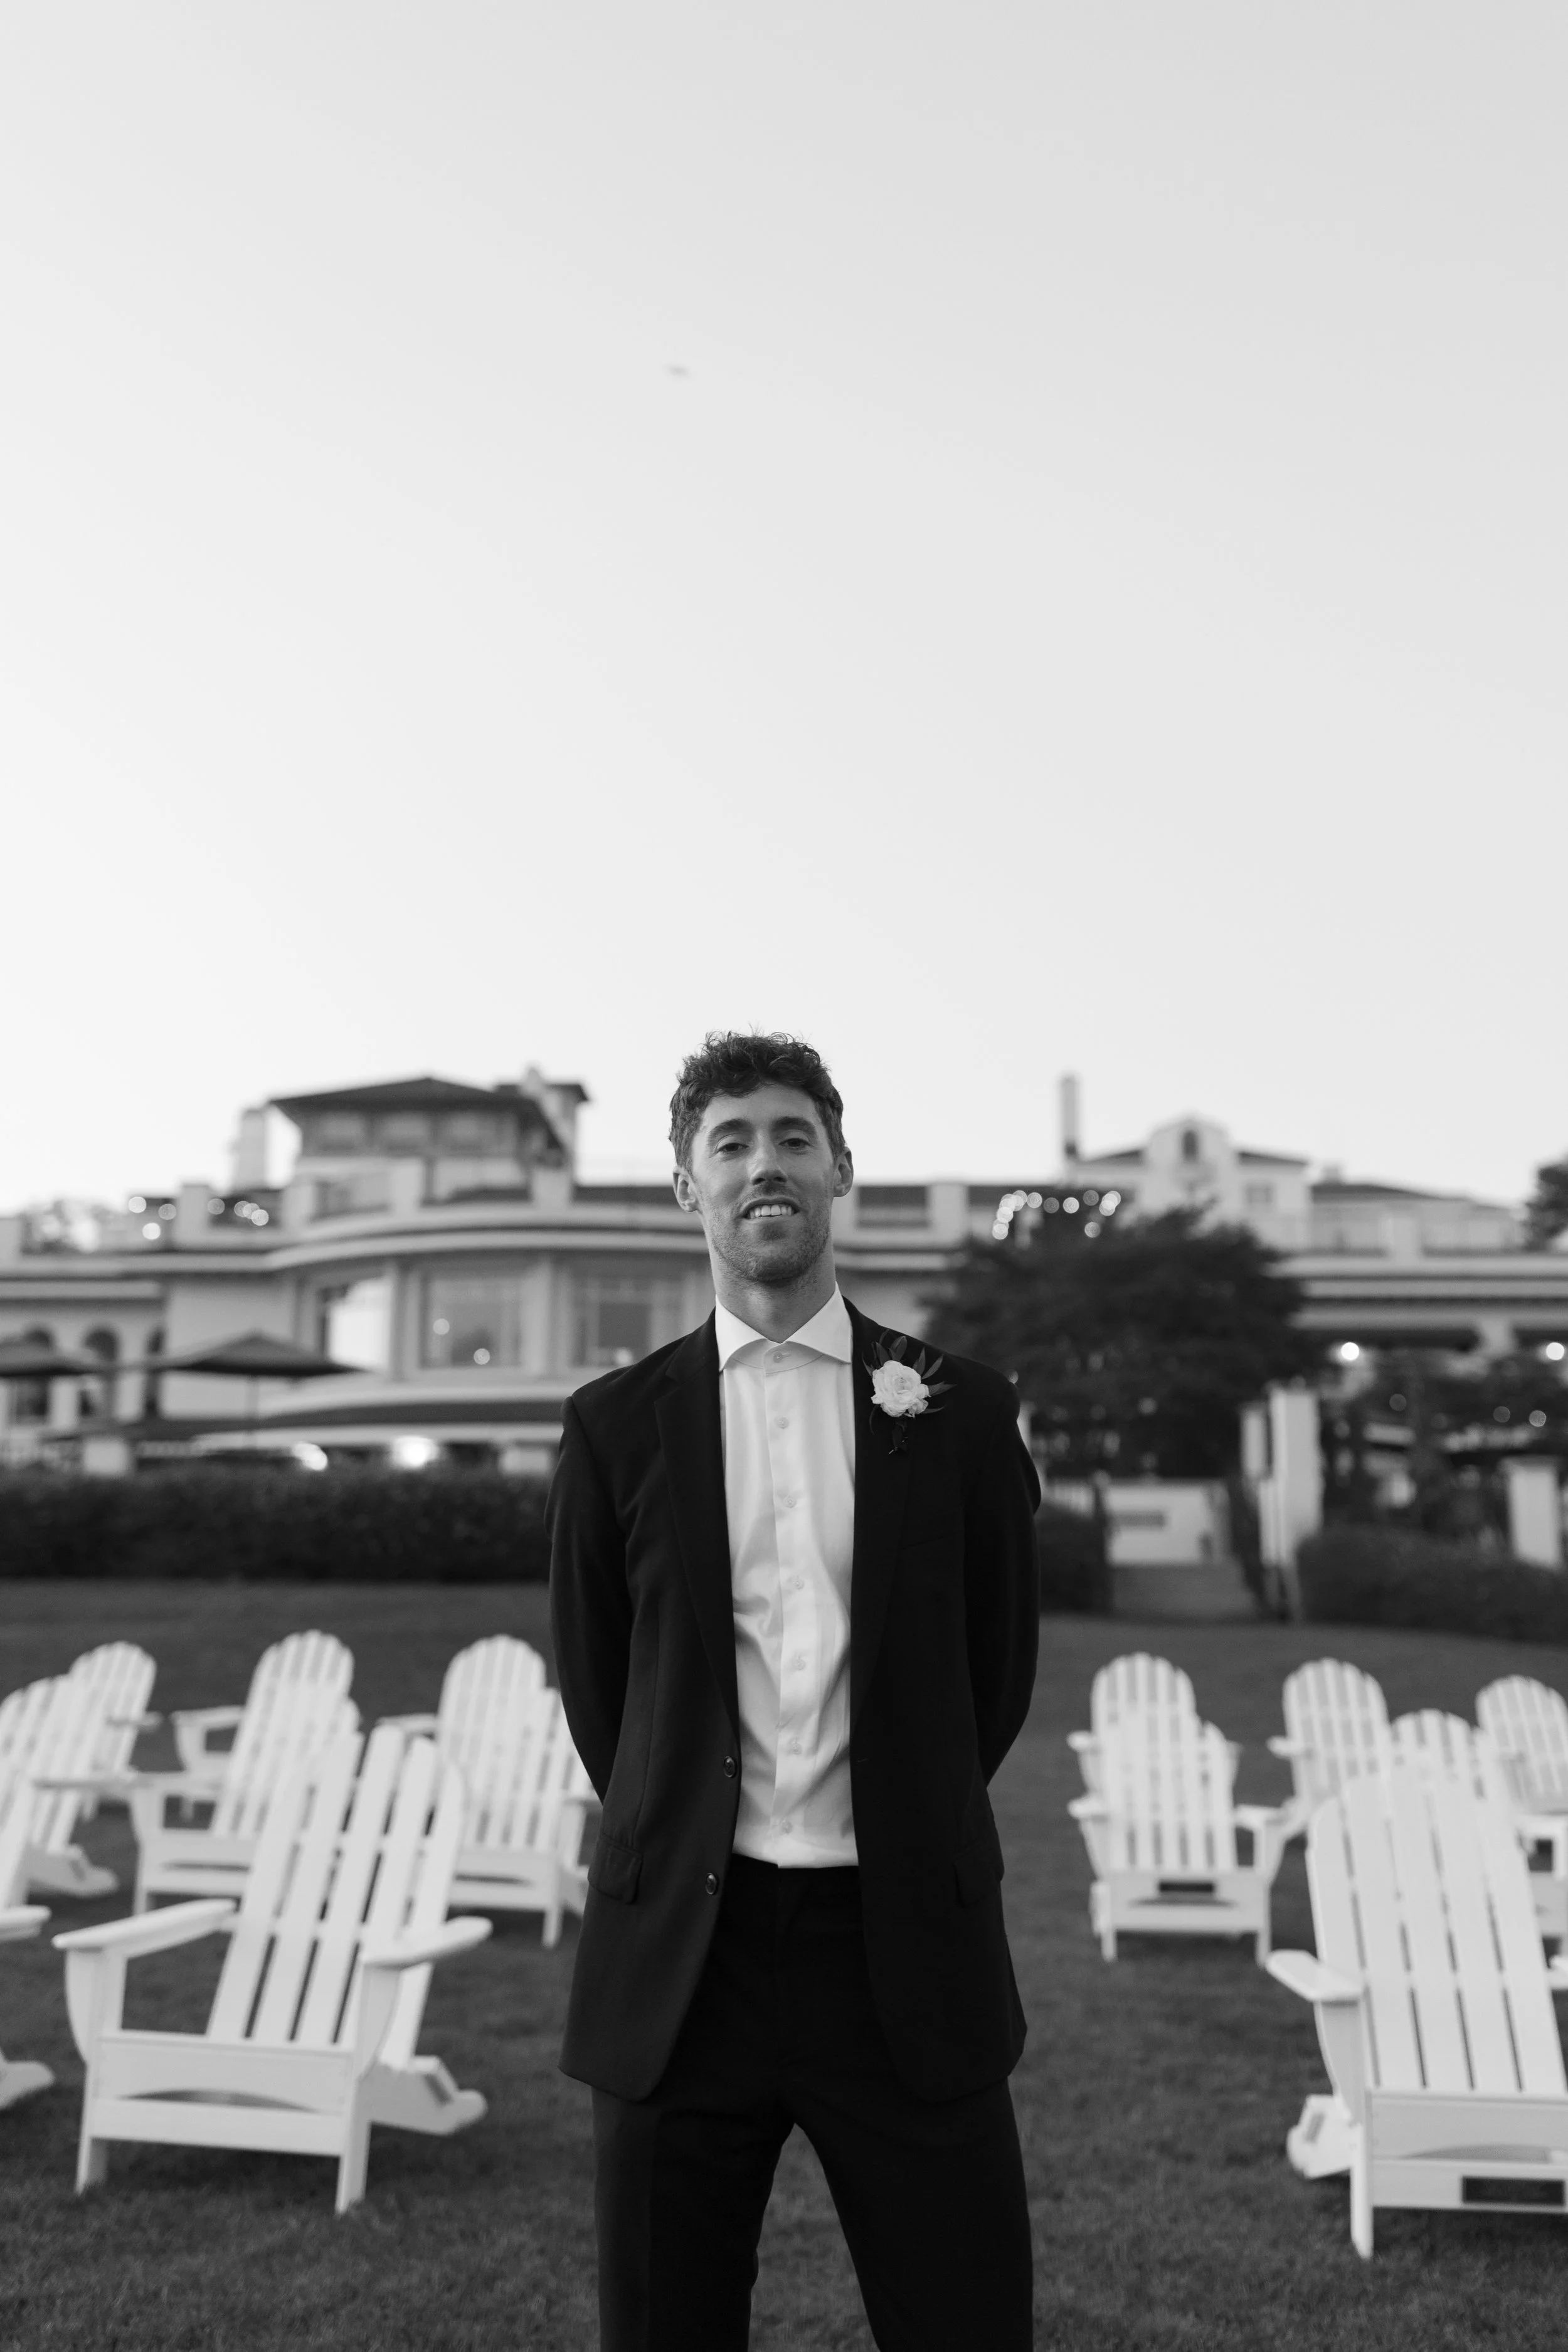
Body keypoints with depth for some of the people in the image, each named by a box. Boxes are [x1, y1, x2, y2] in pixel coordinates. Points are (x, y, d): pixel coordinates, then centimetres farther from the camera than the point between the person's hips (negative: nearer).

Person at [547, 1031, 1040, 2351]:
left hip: (907, 1951, 0)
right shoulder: (618, 1424, 2)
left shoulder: (958, 1410, 1)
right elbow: (595, 1684, 11)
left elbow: (999, 1663, 11)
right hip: (682, 1955, 1)